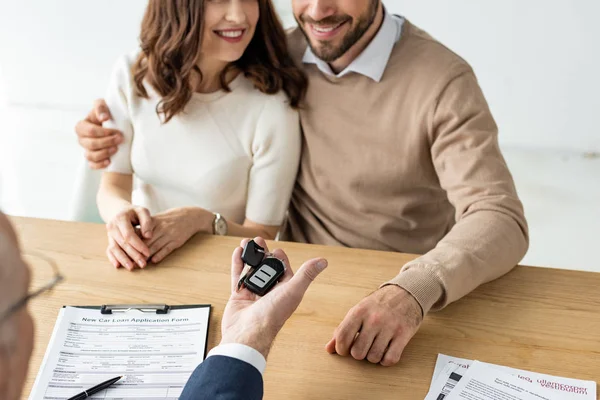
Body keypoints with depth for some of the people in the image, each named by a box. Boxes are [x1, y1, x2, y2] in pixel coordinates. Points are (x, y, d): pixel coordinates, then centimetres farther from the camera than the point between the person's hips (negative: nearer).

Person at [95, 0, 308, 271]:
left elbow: (263, 237, -10)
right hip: (145, 264, 2)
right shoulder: (132, 75, -7)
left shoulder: (272, 108, -18)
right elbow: (113, 185, -3)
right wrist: (121, 211, -26)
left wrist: (201, 221, -29)